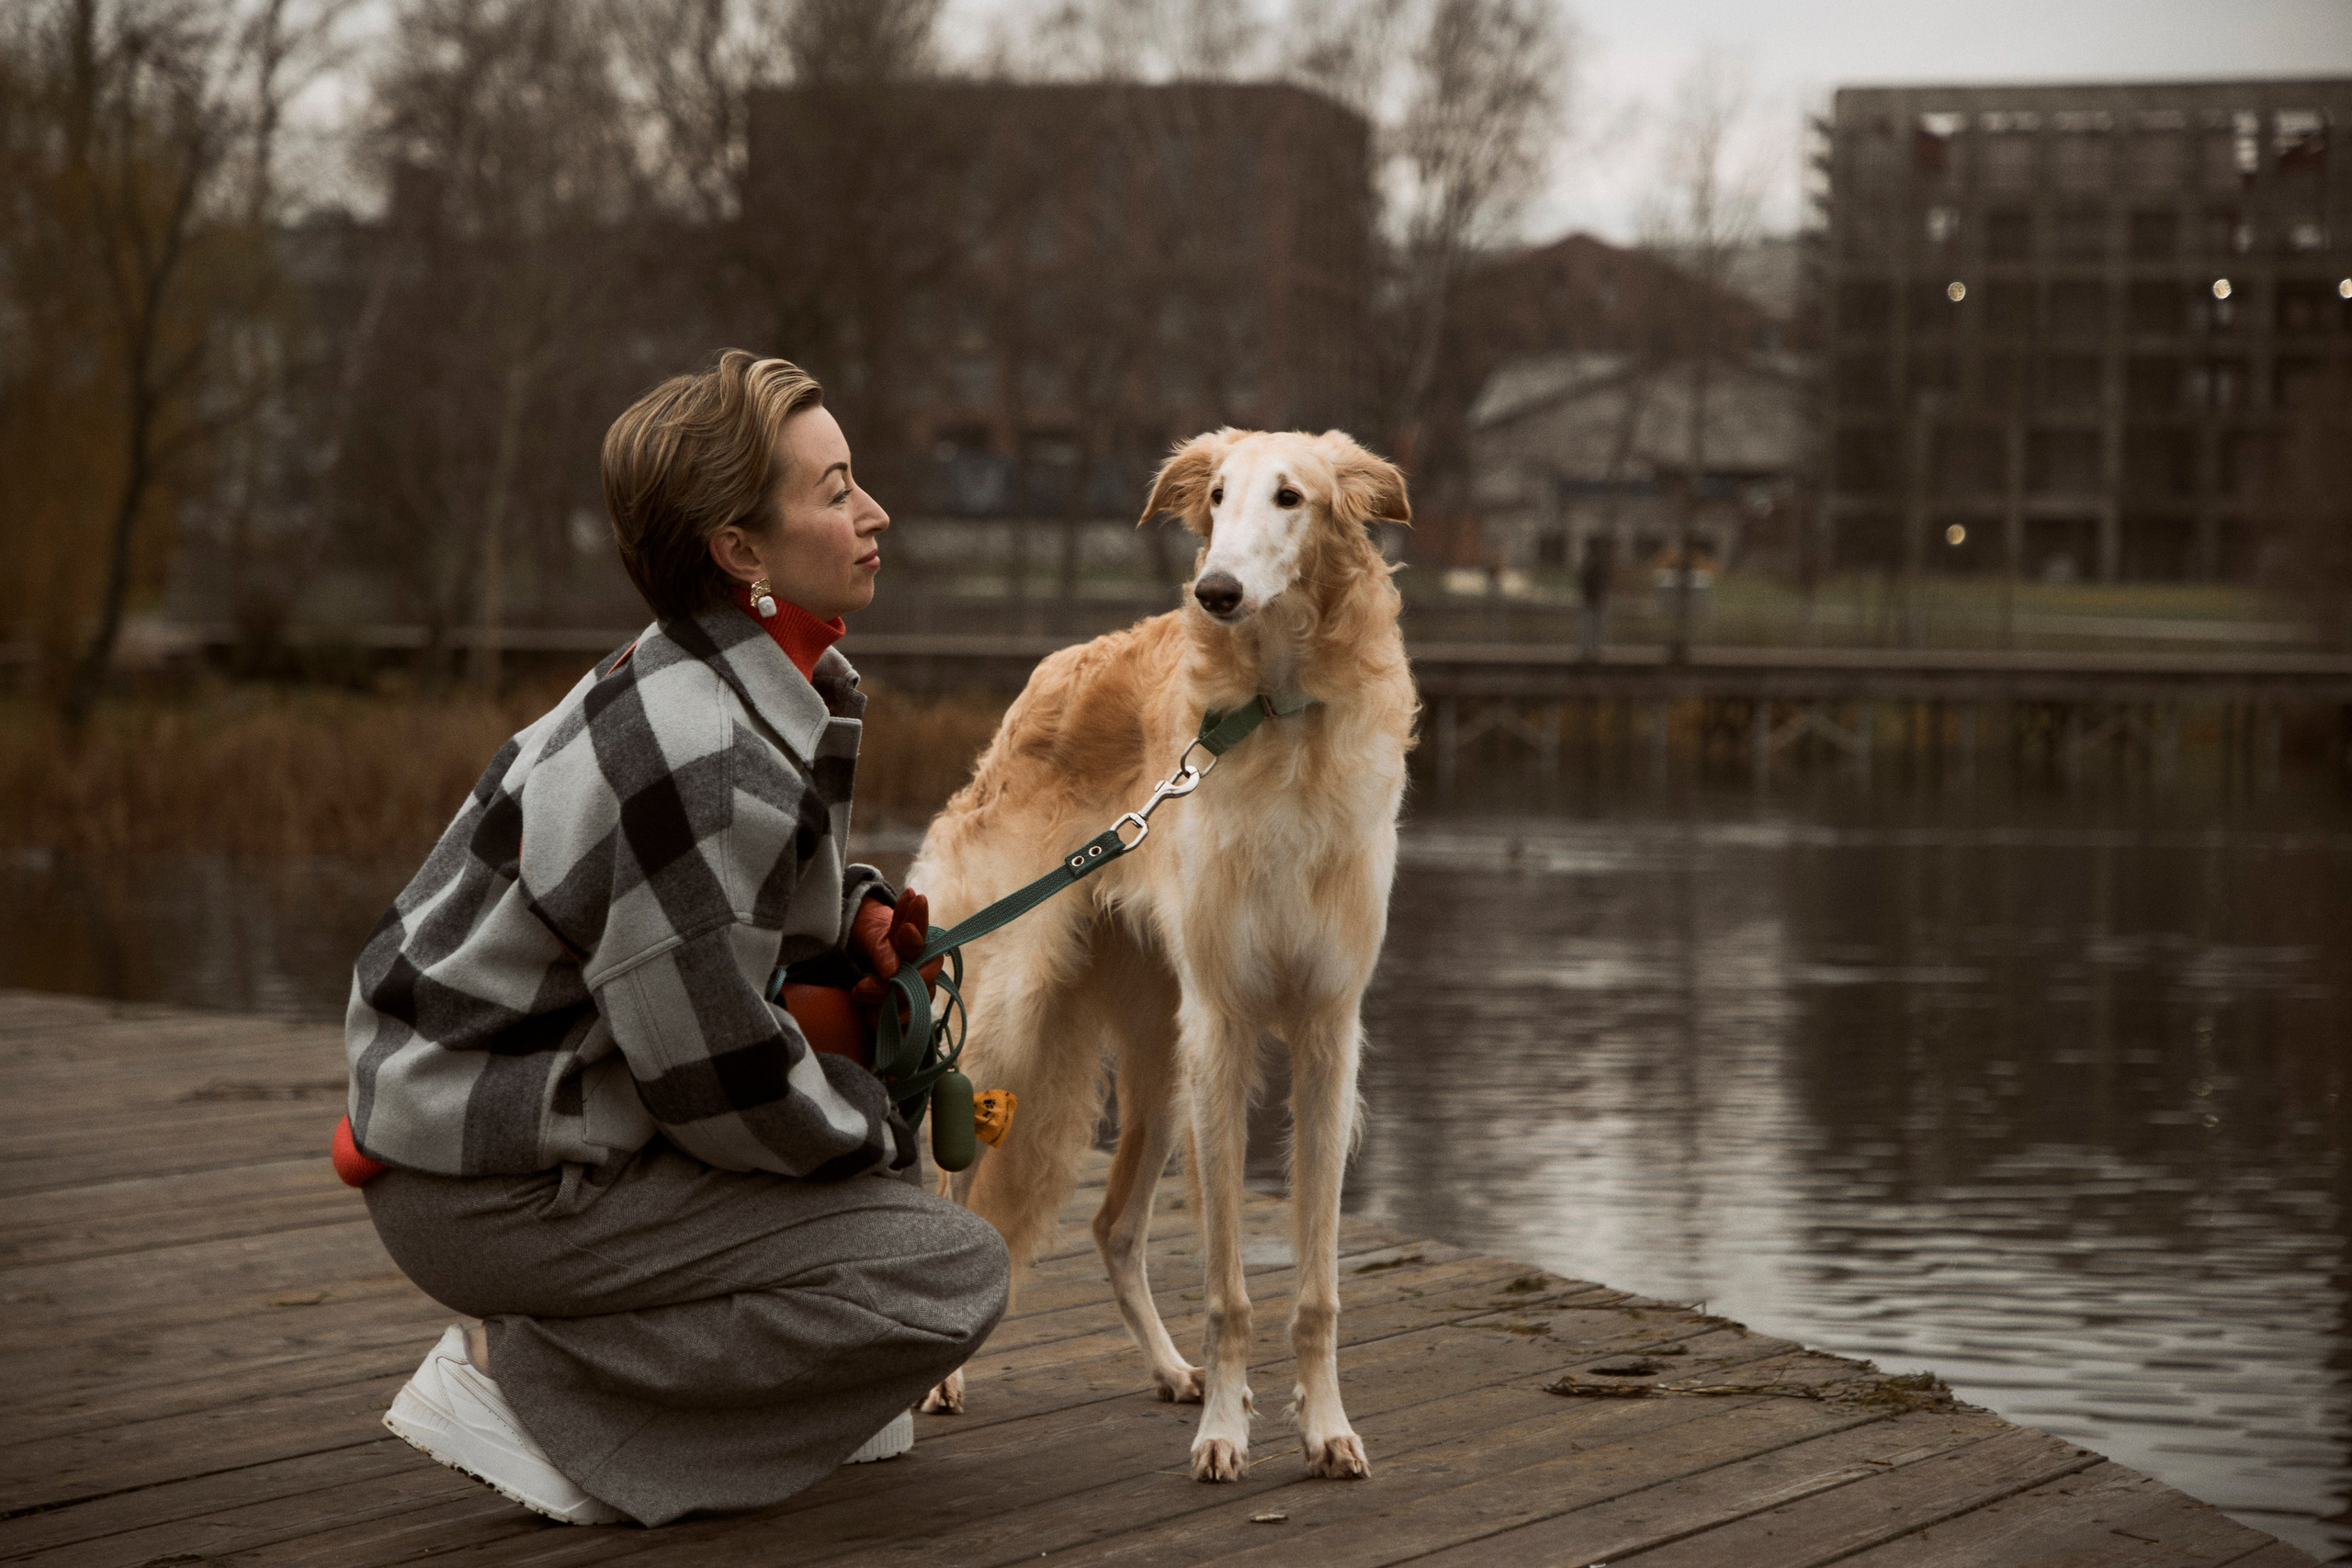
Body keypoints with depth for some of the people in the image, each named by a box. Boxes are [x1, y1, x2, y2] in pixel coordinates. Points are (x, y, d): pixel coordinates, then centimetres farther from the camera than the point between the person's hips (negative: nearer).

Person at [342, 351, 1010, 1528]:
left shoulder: (715, 683, 5)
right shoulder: (703, 764, -26)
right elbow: (718, 1078, -22)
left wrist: (857, 914, 5)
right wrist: (872, 1133, -3)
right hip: (494, 1191, -10)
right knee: (951, 1275, -12)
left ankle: (773, 1381, 18)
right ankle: (529, 1376, -7)